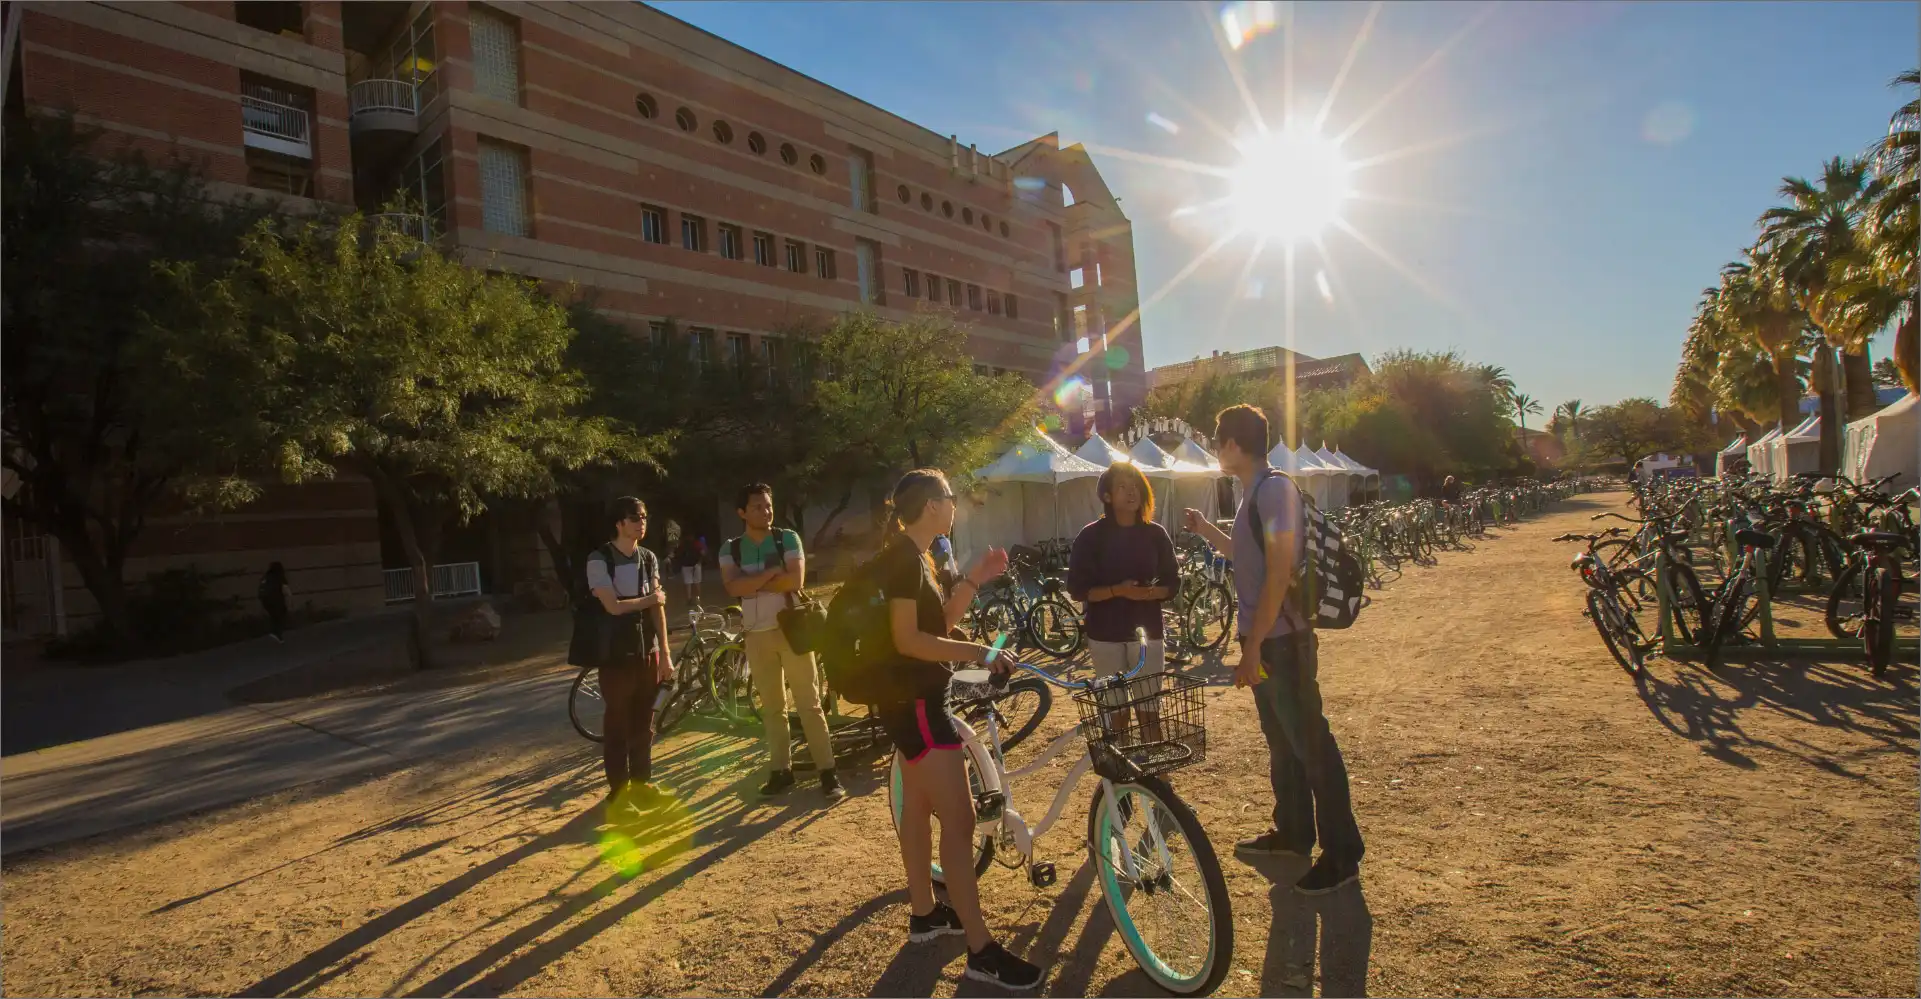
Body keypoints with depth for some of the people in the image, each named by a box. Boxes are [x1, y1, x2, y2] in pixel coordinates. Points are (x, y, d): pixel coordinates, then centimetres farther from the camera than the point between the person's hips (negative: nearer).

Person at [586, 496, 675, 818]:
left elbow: (658, 607, 3)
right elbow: (613, 606, -17)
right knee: (618, 725, 3)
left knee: (644, 723, 12)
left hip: (648, 653, 5)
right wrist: (650, 598, -3)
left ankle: (642, 785, 25)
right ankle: (618, 793, 13)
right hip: (617, 655, -5)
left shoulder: (649, 559, 7)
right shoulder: (599, 560, -10)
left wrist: (665, 654, 0)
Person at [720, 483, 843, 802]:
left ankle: (827, 772, 2)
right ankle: (782, 769, 21)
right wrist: (772, 572, -15)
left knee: (809, 703, -2)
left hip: (791, 628, -3)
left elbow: (795, 580, -15)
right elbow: (733, 588, -13)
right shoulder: (730, 549, 4)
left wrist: (753, 583, -11)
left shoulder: (788, 538, -2)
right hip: (756, 635, 3)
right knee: (772, 707, 11)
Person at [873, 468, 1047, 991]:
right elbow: (908, 640, -25)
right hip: (914, 702, -11)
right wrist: (979, 653, -23)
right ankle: (982, 950, -1)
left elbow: (941, 621, 13)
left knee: (917, 806, 20)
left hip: (914, 698, 11)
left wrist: (974, 579, 4)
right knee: (959, 820, -8)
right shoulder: (903, 558, -19)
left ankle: (924, 913, 34)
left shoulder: (914, 557, 12)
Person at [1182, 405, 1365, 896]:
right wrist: (1206, 531, 29)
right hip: (1264, 641, 10)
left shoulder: (1275, 488, -17)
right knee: (1281, 741, 19)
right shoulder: (1255, 492, 12)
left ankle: (1342, 854, 11)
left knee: (1311, 743, -1)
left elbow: (1279, 574, -22)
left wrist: (1253, 647, -22)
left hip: (1282, 641, -10)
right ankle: (1293, 833, 33)